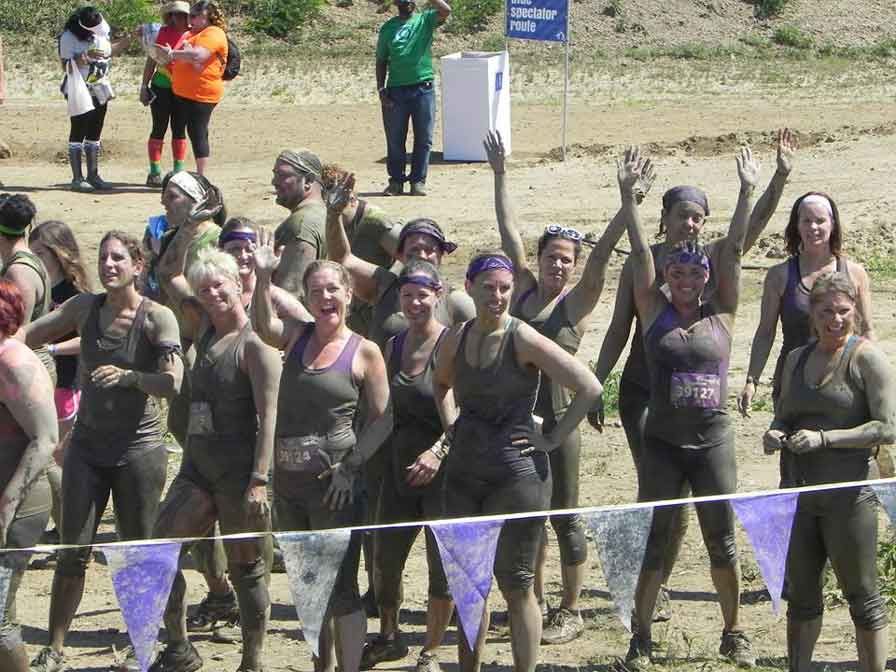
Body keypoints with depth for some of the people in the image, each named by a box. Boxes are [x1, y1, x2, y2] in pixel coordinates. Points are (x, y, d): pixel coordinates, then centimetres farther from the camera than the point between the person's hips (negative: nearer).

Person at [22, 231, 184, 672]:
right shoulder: (85, 308, 3)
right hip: (88, 444, 3)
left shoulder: (156, 318, -10)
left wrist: (128, 376, -35)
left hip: (138, 446, -3)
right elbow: (28, 334, 11)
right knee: (73, 551, 2)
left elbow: (172, 384, -20)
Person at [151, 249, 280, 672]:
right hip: (197, 464, 8)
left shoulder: (255, 344, -11)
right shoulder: (205, 332, 11)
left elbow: (268, 416, -17)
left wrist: (259, 480, -22)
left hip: (238, 471, -8)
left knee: (245, 569, 1)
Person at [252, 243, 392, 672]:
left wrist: (350, 467, -14)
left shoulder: (364, 352, -5)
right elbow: (264, 326, -16)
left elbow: (382, 419, -5)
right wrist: (263, 277, -29)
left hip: (332, 481, -5)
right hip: (289, 478, 5)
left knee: (339, 585, -5)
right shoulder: (297, 337, 6)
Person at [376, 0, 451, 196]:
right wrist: (381, 90, 2)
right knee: (395, 139, 5)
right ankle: (396, 181, 14)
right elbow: (381, 61, 11)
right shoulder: (388, 28, 9)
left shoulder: (425, 20, 4)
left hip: (423, 89, -1)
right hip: (396, 90, 1)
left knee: (423, 138, 2)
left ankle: (418, 180, 11)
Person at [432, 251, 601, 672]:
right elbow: (440, 385, 28)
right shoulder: (456, 339, 5)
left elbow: (589, 388, -14)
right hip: (463, 475, 6)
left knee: (516, 586, -1)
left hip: (517, 475, -6)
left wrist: (553, 439, -11)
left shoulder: (524, 341, -12)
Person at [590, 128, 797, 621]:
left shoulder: (713, 259, 0)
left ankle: (658, 585, 20)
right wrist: (595, 387, 4)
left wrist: (782, 175, -27)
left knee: (679, 496, 5)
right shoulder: (640, 265, -1)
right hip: (642, 391, -1)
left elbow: (756, 223, -13)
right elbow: (618, 332, 5)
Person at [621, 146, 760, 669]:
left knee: (722, 543, 7)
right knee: (653, 542, 3)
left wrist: (748, 192, -6)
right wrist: (628, 197, -12)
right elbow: (641, 254, -5)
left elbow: (734, 251, -2)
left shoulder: (721, 315, 3)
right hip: (663, 442, -1)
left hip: (713, 440, 1)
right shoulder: (656, 312, 2)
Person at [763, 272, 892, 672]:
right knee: (800, 593, 13)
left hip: (847, 494, -6)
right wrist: (775, 435, -1)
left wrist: (825, 438, -20)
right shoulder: (796, 360, 12)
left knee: (862, 595, 1)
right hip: (798, 490, 6)